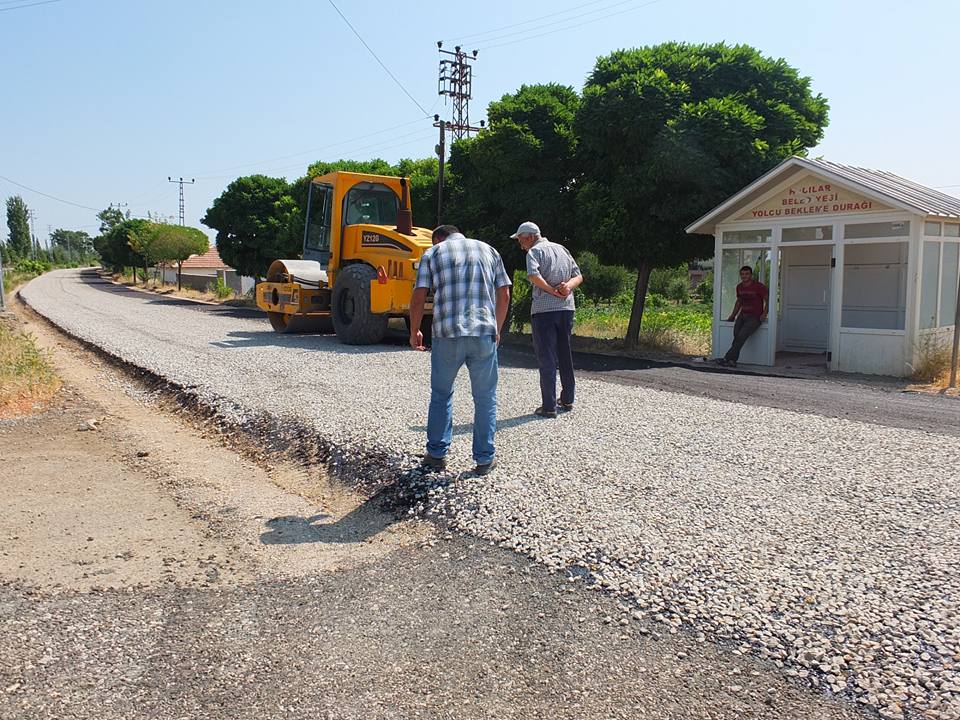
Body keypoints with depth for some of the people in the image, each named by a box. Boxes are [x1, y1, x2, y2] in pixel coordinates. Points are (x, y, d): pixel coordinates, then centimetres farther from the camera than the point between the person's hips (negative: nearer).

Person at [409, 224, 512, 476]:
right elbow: (504, 295, 13)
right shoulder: (488, 250, 17)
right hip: (484, 334, 1)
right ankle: (485, 459, 15)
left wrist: (414, 331, 13)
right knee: (485, 398, 11)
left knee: (441, 395, 15)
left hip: (447, 334, -1)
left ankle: (437, 454, 21)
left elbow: (418, 297, 1)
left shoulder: (432, 252, 10)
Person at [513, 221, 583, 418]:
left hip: (544, 309, -6)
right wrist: (568, 286, -5)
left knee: (546, 358, -2)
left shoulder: (535, 251, -5)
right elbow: (578, 276, 14)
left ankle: (549, 406, -1)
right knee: (565, 354, 17)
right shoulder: (562, 249, 17)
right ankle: (567, 400, 27)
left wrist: (552, 291, -14)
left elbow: (533, 275, -24)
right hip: (567, 307, 7)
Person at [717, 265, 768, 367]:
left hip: (755, 317, -6)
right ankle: (732, 360, -23)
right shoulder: (739, 287, 13)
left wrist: (764, 314, -13)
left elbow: (768, 300, -1)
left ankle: (727, 358, -28)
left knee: (741, 336, -25)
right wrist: (733, 316, 20)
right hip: (743, 314, 6)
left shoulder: (759, 286, -7)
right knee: (736, 334, -22)